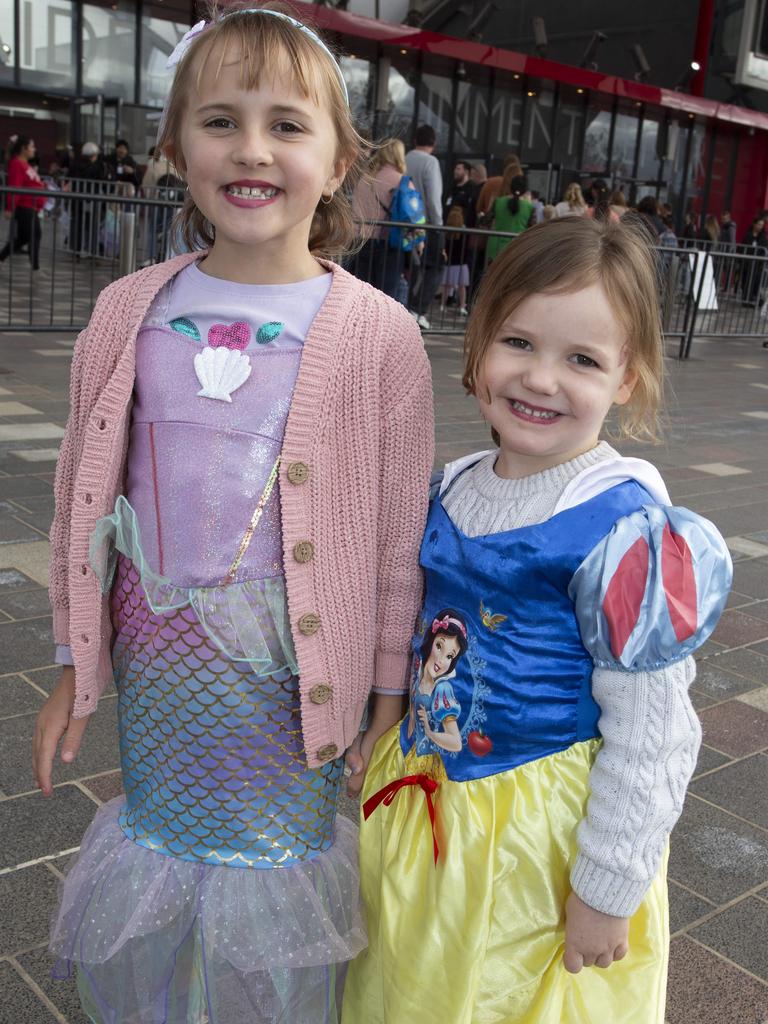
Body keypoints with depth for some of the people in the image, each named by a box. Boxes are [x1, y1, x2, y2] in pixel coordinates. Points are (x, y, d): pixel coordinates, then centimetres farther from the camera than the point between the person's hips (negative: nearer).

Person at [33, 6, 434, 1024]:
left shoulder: (376, 333, -11)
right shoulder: (129, 311, -1)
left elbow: (400, 533, -6)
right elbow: (86, 497, 6)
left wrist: (389, 692, -1)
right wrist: (77, 666, 9)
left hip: (288, 668, -3)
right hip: (155, 661, 3)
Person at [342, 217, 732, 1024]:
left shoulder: (625, 529, -23)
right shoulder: (452, 488, -2)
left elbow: (648, 738, -19)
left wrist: (608, 892, -14)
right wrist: (389, 754, 17)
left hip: (540, 832, -6)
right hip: (425, 801, 7)